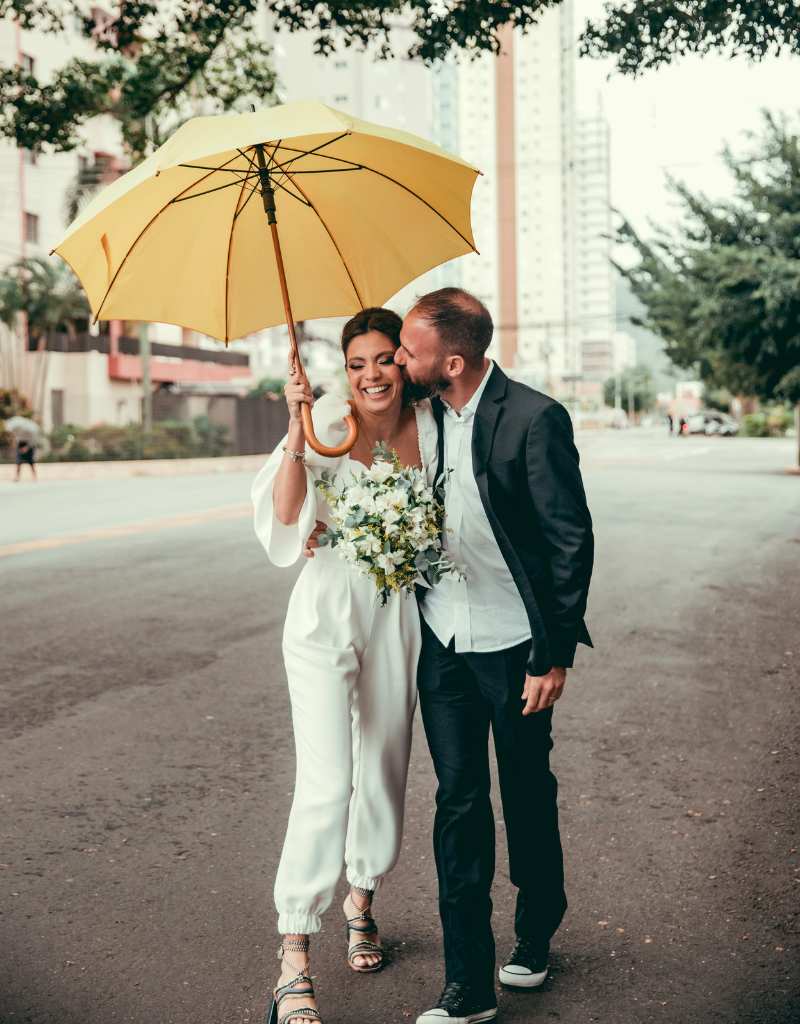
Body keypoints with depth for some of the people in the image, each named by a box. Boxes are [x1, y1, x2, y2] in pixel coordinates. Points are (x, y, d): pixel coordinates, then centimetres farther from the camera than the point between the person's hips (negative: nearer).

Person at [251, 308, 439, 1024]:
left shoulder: (429, 428, 1)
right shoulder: (328, 423, -8)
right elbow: (286, 514, -17)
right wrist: (297, 430, -24)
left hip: (399, 614, 4)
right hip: (328, 610, -4)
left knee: (384, 772, 15)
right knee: (326, 785, -11)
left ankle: (362, 898, 40)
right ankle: (294, 962, -2)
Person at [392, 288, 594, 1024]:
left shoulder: (535, 419, -18)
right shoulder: (423, 413, 2)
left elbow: (572, 542, -15)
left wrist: (554, 657, -14)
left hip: (514, 646, -4)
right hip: (443, 641, 5)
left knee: (528, 798, 13)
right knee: (459, 803, 5)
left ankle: (535, 938, 36)